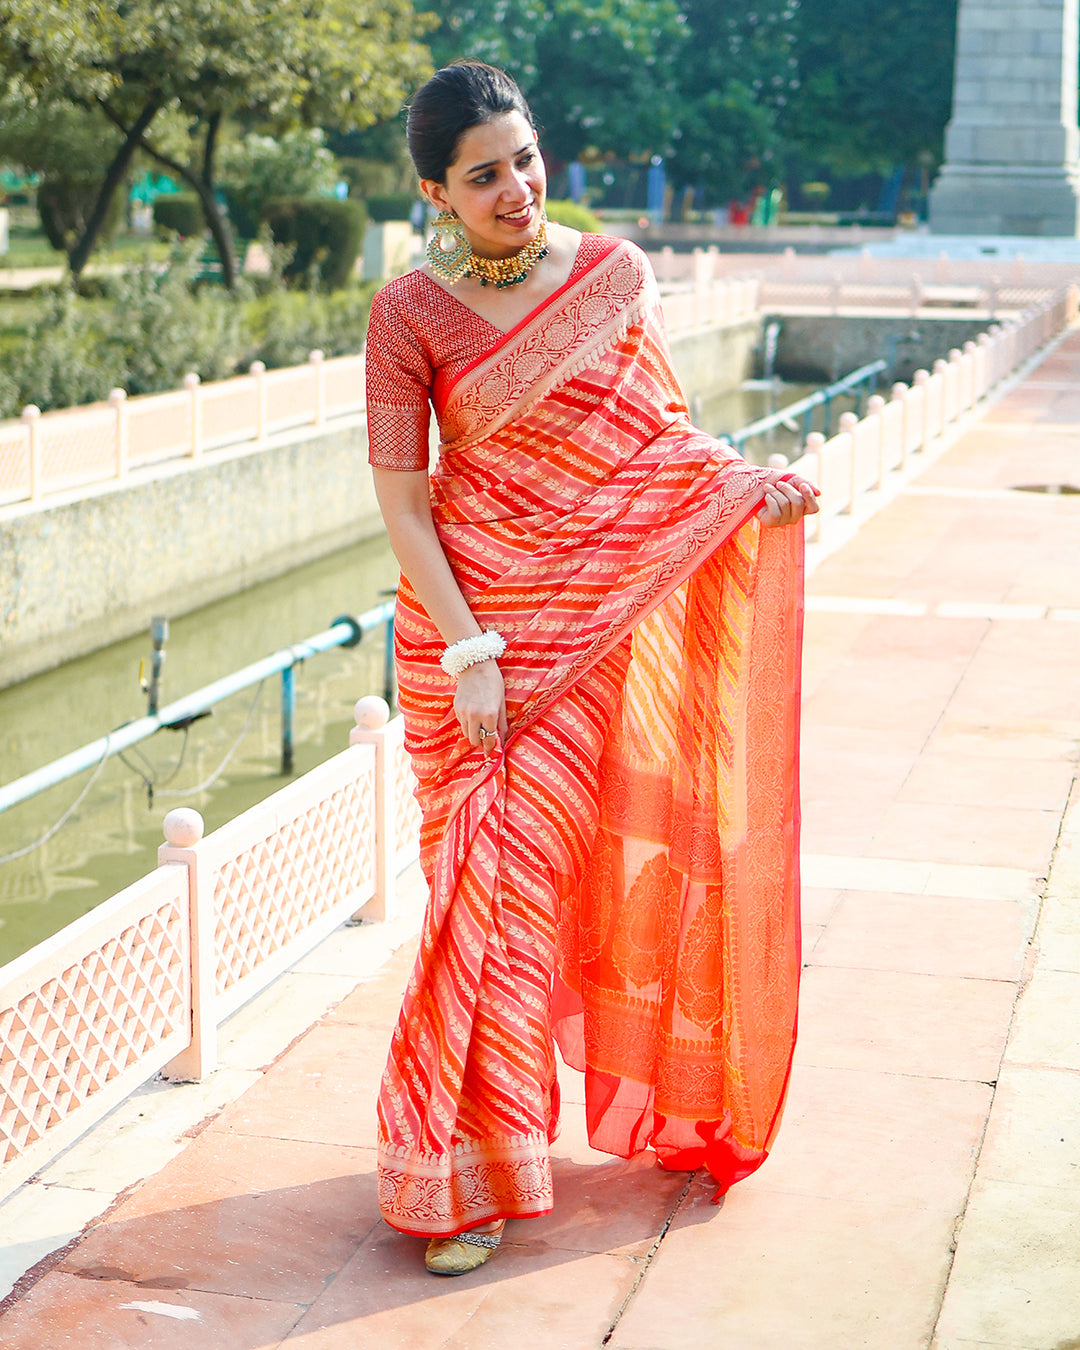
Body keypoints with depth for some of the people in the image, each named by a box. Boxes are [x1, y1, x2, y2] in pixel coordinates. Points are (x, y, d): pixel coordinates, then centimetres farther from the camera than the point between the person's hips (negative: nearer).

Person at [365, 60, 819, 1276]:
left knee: (535, 870, 4)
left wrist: (748, 483, -8)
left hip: (598, 617, 2)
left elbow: (659, 431, 11)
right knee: (493, 876, -2)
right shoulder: (410, 313, -6)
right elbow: (400, 500, -8)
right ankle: (458, 1172, 10)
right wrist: (467, 652, -15)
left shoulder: (615, 273, 2)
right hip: (470, 615, -2)